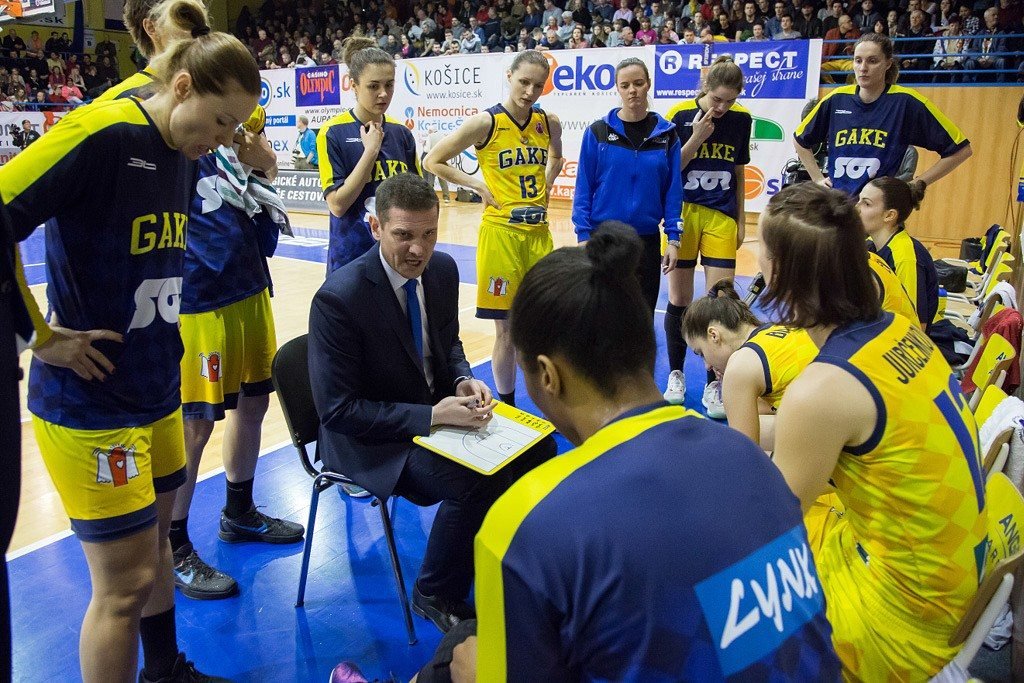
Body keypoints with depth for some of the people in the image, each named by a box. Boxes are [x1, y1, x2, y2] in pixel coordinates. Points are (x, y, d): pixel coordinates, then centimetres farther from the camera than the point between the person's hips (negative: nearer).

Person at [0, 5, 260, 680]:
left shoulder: (185, 154, 6)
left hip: (155, 389, 8)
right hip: (89, 402, -8)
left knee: (154, 541, 21)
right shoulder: (101, 134, -19)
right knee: (127, 583, 0)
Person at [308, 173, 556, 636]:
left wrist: (463, 381, -9)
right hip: (371, 440, -7)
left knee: (537, 447, -10)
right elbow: (337, 411, -21)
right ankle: (437, 596, -1)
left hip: (437, 412, 7)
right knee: (473, 483, -29)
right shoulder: (338, 298, -24)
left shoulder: (443, 269, -4)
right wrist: (431, 416, -28)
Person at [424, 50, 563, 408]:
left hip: (539, 232, 4)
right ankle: (506, 405, 21)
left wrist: (545, 186, 11)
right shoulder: (486, 122, -9)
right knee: (507, 330, 3)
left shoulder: (549, 123, 4)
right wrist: (479, 185, -7)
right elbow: (433, 161, -4)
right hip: (501, 232, -4)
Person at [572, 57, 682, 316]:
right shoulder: (598, 131, -3)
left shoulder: (666, 133, 2)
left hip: (647, 240, 2)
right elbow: (584, 188, -3)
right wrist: (583, 236, -8)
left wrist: (673, 238, -4)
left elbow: (673, 190, 2)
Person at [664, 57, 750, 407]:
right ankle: (676, 373, 22)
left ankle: (714, 382, 10)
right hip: (683, 215, -1)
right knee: (679, 299, 4)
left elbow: (739, 172, 11)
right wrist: (696, 138, -17)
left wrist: (741, 219, 11)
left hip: (721, 217, 2)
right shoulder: (680, 115, -6)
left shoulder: (741, 119, 2)